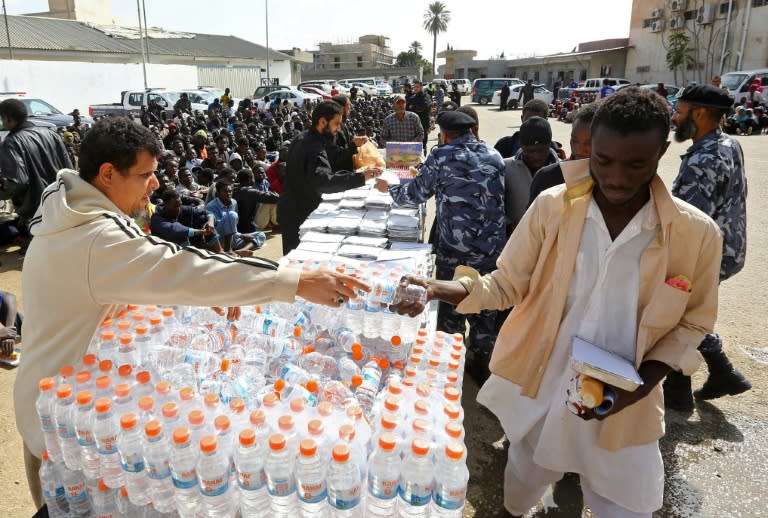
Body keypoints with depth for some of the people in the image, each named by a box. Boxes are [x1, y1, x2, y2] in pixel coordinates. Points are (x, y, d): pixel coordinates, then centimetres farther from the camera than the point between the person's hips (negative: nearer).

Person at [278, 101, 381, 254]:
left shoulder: (303, 139, 7)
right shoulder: (314, 148, -26)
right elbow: (322, 181, -44)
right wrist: (360, 177, -48)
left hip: (291, 210, 10)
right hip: (299, 215, -10)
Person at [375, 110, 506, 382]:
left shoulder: (442, 156, -7)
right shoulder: (493, 155, 6)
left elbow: (416, 193, 1)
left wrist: (389, 189, 21)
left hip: (455, 249, -4)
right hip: (492, 248, 4)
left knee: (450, 308, 15)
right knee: (484, 307, 19)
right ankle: (480, 360, 34)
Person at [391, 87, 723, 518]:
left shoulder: (696, 233, -12)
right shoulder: (552, 207, -12)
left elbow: (693, 320, 1)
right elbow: (509, 284, -6)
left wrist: (648, 376, -15)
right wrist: (451, 289, -25)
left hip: (622, 407, 0)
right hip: (539, 390, 1)